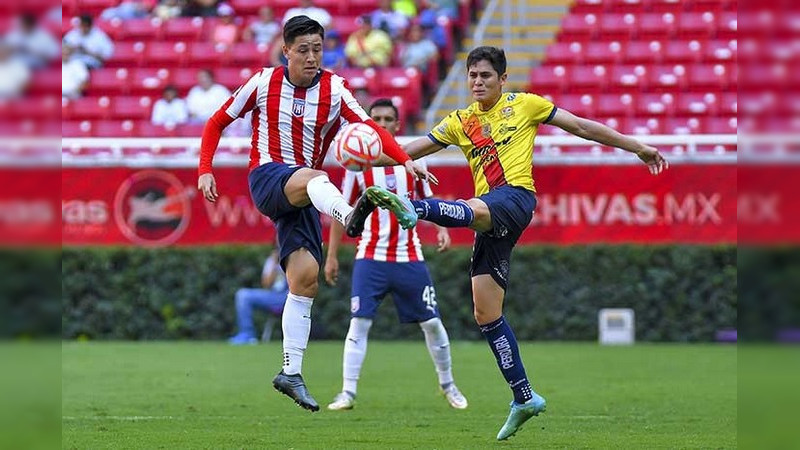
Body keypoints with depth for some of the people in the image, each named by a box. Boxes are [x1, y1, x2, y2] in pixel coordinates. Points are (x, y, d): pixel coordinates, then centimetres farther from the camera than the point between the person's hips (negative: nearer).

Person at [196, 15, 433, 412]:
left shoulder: (333, 90, 1)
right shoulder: (264, 83, -1)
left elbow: (370, 128, -14)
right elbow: (217, 123, 8)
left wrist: (406, 160, -30)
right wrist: (205, 170, -5)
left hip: (302, 196, 3)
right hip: (267, 178, -3)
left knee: (305, 276, -7)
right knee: (314, 178, -37)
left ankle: (291, 373, 0)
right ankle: (350, 216, -73)